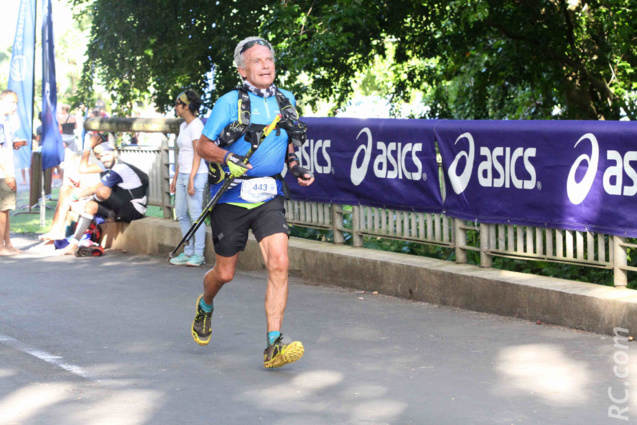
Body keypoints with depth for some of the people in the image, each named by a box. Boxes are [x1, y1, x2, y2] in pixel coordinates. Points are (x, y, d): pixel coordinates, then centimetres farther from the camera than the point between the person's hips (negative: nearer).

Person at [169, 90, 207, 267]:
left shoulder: (196, 125, -11)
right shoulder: (183, 126, 16)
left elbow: (198, 154, -16)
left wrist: (191, 179, -20)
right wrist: (175, 177, 20)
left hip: (196, 175, -9)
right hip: (183, 175, 9)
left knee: (195, 214, -6)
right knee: (181, 214, 9)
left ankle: (198, 254, -2)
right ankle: (188, 252, 16)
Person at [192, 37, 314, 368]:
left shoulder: (286, 100, 7)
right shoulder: (230, 103, -8)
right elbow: (203, 146, -3)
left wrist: (297, 167, 5)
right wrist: (227, 158, -22)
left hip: (269, 197, 3)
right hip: (231, 198, -3)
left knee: (279, 263, -16)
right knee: (225, 274, 8)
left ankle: (274, 347, -14)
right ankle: (205, 306, 45)